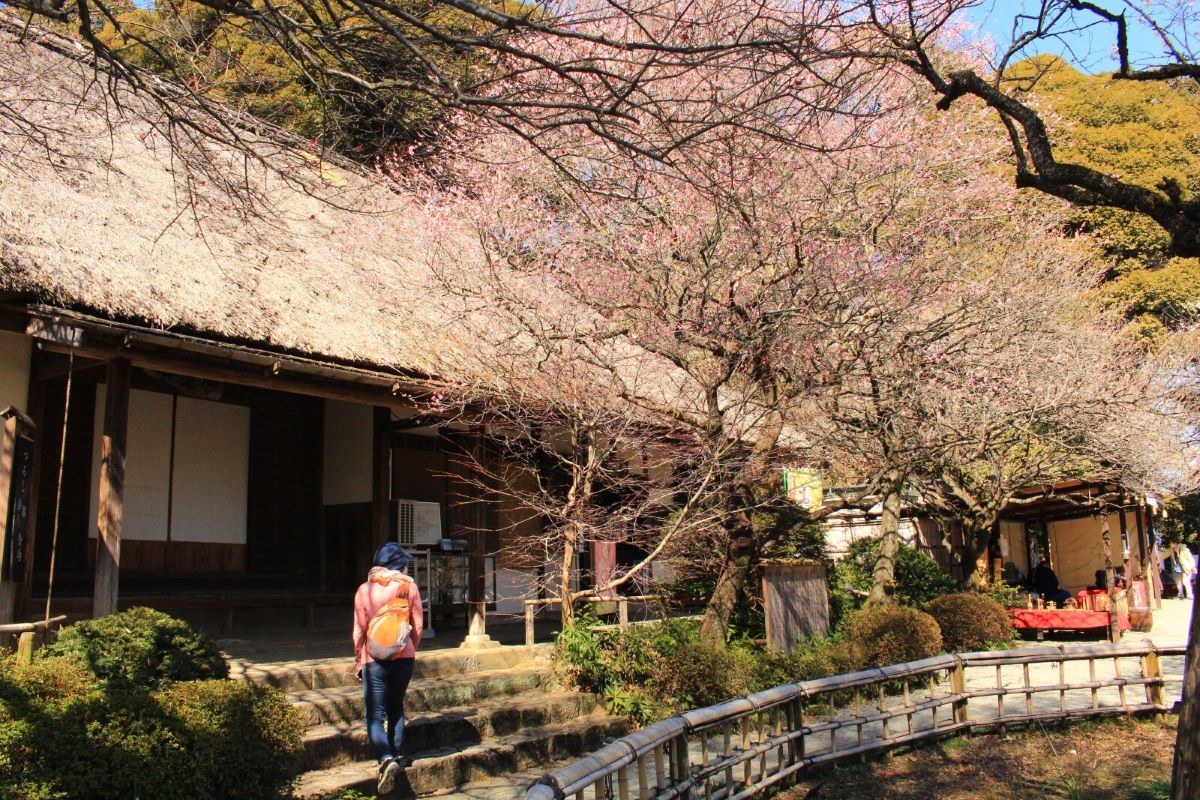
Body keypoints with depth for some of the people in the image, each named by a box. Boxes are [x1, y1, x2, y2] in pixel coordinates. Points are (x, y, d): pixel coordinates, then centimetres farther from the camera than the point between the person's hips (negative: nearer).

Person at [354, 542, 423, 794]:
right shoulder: (409, 587, -1)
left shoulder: (365, 590, -4)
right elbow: (417, 626, 3)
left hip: (375, 658, -2)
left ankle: (386, 759, -21)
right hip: (404, 657, 2)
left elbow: (359, 630, -2)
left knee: (375, 715, -2)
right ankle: (396, 756, 22)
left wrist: (358, 662, 9)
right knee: (396, 709, 20)